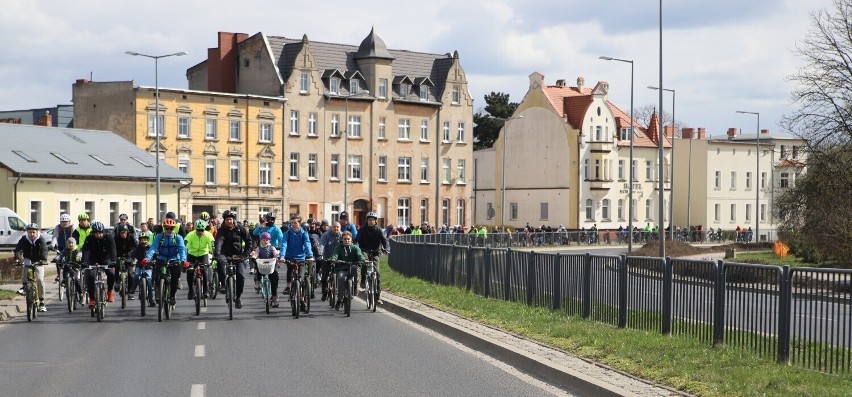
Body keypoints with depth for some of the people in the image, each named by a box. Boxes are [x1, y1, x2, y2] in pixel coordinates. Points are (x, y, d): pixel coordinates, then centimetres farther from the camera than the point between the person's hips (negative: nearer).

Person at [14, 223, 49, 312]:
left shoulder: (41, 239, -17)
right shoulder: (24, 239, -12)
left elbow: (44, 250, -30)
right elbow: (18, 249, -24)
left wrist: (43, 260, -48)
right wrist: (17, 258, -43)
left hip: (38, 262, -2)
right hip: (28, 259, 2)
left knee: (40, 279, -15)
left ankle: (41, 302, -6)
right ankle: (24, 286, -18)